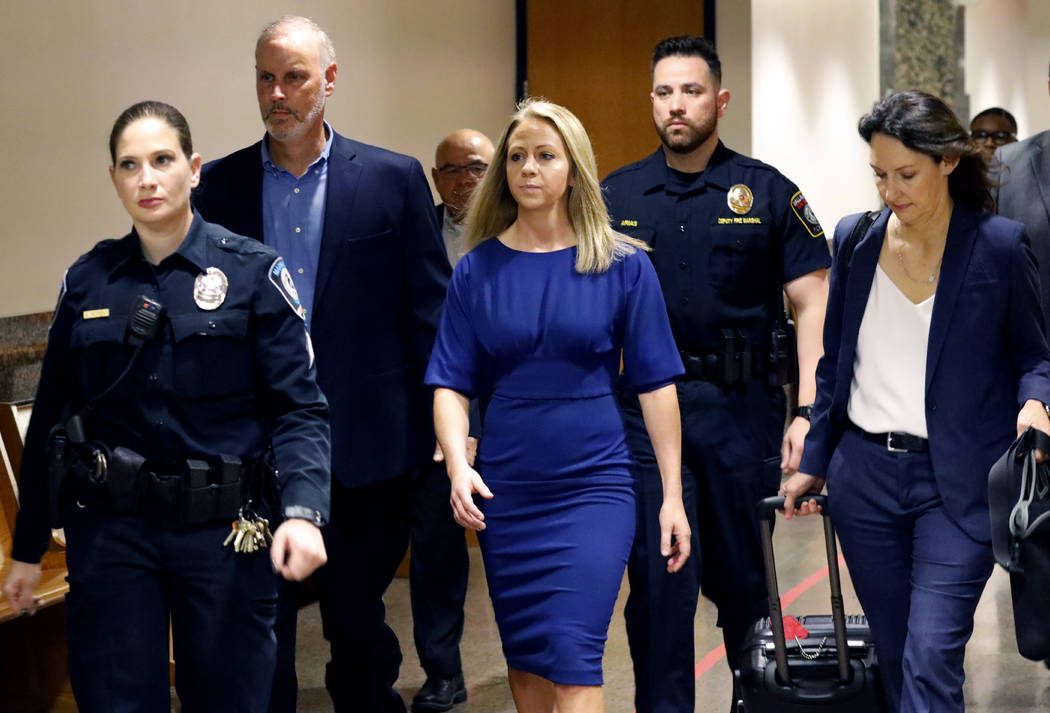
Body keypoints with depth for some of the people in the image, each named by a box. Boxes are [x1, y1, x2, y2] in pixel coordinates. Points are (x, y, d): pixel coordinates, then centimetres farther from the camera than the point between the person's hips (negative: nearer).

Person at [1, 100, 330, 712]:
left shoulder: (253, 272, -2)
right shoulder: (88, 282, 6)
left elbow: (299, 409, -7)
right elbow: (52, 417, 11)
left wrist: (303, 512, -24)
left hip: (225, 525, -2)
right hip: (111, 529, 2)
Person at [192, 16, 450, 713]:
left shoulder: (394, 179, 1)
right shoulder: (221, 184, 5)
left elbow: (431, 309, 2)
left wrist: (444, 421, -3)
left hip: (365, 449, -1)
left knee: (358, 618, 11)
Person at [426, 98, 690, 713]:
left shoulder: (624, 264, -1)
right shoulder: (478, 270, 4)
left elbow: (656, 384, -1)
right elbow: (451, 384, 1)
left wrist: (673, 496, -3)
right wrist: (459, 465, -17)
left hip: (595, 483, -3)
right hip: (506, 491, 3)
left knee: (573, 660, -12)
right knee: (525, 661, 12)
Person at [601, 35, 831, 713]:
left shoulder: (768, 192, -1)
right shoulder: (617, 197, 5)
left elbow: (813, 305, -2)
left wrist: (808, 413, -11)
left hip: (743, 409, -1)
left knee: (744, 577, 12)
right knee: (660, 579, -1)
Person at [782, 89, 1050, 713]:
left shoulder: (1000, 246, -6)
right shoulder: (856, 240, 5)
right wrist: (814, 463, 16)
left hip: (956, 481, -4)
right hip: (865, 475, 4)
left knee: (931, 657, -13)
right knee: (896, 659, 10)